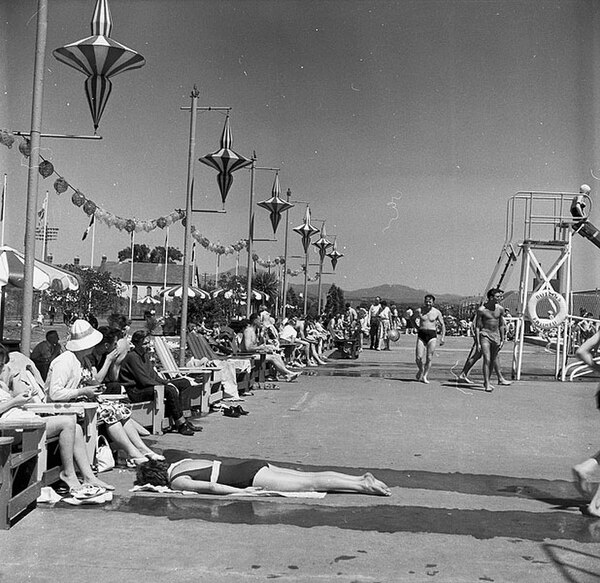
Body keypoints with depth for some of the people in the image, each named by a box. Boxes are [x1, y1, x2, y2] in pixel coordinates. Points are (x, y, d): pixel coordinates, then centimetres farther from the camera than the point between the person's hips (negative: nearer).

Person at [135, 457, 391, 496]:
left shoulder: (177, 482, -8)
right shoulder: (179, 463, 17)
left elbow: (207, 486, -22)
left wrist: (241, 491, -17)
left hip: (250, 477, -8)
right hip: (252, 466, 8)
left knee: (310, 484, -9)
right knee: (310, 477, 5)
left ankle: (363, 486, -11)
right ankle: (362, 479, 3)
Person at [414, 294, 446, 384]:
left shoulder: (437, 312, 2)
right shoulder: (419, 311, 4)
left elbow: (442, 325, 8)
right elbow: (415, 320, 18)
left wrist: (442, 337, 0)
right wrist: (416, 324, -3)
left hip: (432, 336, -1)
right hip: (421, 335, 1)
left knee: (429, 358, -5)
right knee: (418, 358, -7)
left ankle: (424, 376, 10)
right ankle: (421, 370, 23)